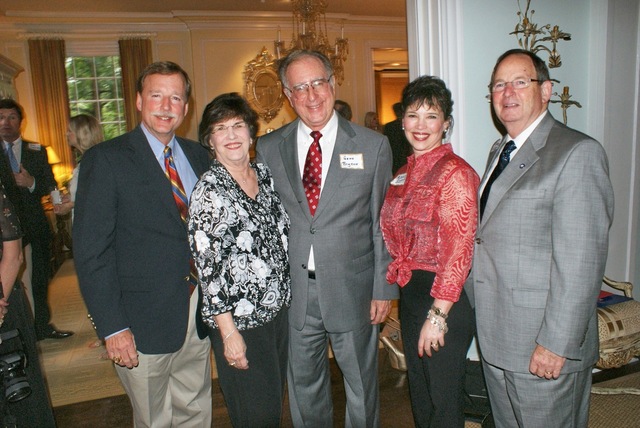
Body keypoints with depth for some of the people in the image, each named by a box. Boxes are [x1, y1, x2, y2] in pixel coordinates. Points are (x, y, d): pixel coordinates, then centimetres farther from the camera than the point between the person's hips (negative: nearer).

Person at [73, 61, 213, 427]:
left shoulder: (198, 156, 6)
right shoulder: (106, 160, -9)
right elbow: (91, 252, -12)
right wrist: (112, 328, -14)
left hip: (198, 313, 5)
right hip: (143, 321, -4)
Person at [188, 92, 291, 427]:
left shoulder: (264, 174, 4)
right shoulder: (209, 190, -16)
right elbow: (208, 267, -16)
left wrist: (287, 293, 11)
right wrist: (229, 332, -16)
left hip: (279, 308, 6)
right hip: (239, 319, -6)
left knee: (275, 401, 21)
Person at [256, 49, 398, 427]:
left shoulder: (373, 146, -3)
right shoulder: (269, 148, 2)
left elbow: (383, 223, -2)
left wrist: (384, 289, -3)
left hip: (352, 289, -1)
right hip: (293, 290, 2)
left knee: (362, 387, 17)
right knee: (304, 386, 21)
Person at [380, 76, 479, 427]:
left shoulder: (455, 172, -16)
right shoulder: (405, 173, 8)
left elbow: (459, 253, -19)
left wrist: (437, 316, -19)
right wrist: (395, 283, 8)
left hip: (445, 298, -7)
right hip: (410, 292, 8)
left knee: (444, 398, 10)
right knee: (418, 390, 23)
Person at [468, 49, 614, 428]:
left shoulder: (578, 153, -15)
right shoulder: (501, 151, 13)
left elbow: (581, 261, -20)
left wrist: (556, 344, -20)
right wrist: (471, 304, 12)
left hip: (545, 344, -8)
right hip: (496, 338, 8)